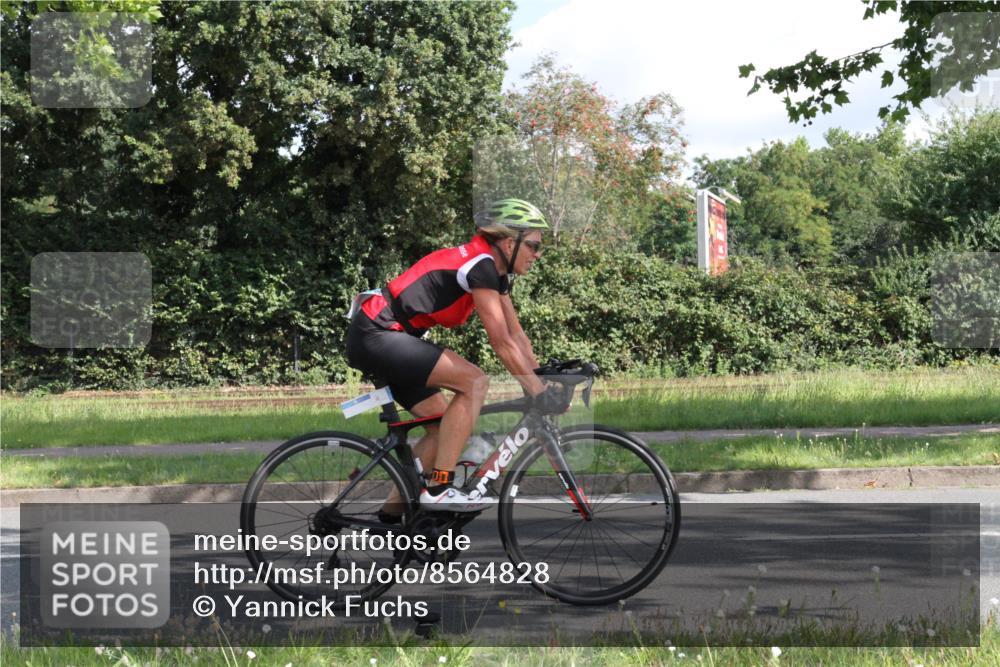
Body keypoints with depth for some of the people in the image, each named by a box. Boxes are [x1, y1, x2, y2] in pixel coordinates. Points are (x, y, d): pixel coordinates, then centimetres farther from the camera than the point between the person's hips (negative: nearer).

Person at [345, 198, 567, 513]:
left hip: (379, 340, 11)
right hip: (377, 336, -11)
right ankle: (438, 488, -17)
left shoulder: (494, 271, 13)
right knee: (474, 381, -18)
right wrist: (538, 391, -16)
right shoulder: (480, 264, -16)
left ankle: (390, 514, 13)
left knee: (444, 425, 8)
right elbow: (501, 342, -18)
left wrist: (543, 378, 10)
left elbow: (516, 335, 16)